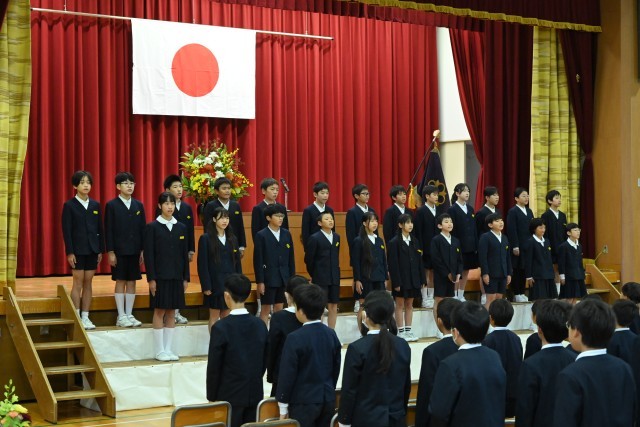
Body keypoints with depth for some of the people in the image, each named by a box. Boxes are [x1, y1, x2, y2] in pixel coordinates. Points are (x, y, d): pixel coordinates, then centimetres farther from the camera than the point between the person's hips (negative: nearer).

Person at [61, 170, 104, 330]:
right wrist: (69, 252, -11)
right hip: (78, 249, -4)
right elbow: (66, 230, -6)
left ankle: (85, 317, 10)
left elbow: (100, 229, 9)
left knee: (88, 283, 6)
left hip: (92, 249, 4)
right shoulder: (69, 205, -4)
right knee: (78, 283, -2)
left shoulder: (95, 205, 7)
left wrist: (101, 250, 5)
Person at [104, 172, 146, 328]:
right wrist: (110, 252, -10)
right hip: (119, 250, -4)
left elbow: (143, 229, 8)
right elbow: (108, 230, -5)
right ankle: (121, 316, 5)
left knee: (132, 281, 6)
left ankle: (129, 314, 13)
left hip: (135, 250, 4)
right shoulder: (111, 205, -3)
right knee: (120, 281, 0)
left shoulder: (138, 205, 8)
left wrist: (143, 250, 2)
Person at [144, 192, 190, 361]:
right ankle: (160, 351, 4)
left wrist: (186, 277, 5)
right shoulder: (152, 227, -3)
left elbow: (185, 254, 9)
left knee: (171, 312, 7)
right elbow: (148, 254, -6)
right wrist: (151, 278, -11)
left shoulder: (181, 228, 8)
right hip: (160, 276, -4)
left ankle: (168, 349, 12)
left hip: (176, 276, 4)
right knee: (159, 311, -1)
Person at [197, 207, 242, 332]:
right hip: (215, 283, -4)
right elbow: (202, 264, -8)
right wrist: (206, 286, -13)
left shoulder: (232, 239, 9)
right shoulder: (206, 238, -5)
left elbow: (237, 262, 11)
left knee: (226, 316, 8)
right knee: (214, 316, 3)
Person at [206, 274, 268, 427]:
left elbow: (214, 367, -10)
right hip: (255, 394, 5)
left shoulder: (221, 327, -14)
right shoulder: (260, 325, 1)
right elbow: (264, 362, 8)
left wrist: (212, 397, 0)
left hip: (230, 396, -4)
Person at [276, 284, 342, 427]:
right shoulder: (331, 334, 3)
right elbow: (336, 368, 11)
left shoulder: (295, 338, -15)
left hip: (304, 401, -6)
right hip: (328, 399, 6)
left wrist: (283, 407, -3)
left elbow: (287, 373, -11)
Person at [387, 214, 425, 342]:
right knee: (400, 305, 3)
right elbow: (393, 264, -12)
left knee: (409, 305, 10)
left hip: (413, 279, 5)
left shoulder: (414, 241, 8)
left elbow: (419, 261, 9)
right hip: (401, 279, -5)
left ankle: (408, 330, 16)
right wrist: (396, 282, -16)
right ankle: (401, 332, 8)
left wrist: (422, 279, 5)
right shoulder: (394, 242, -9)